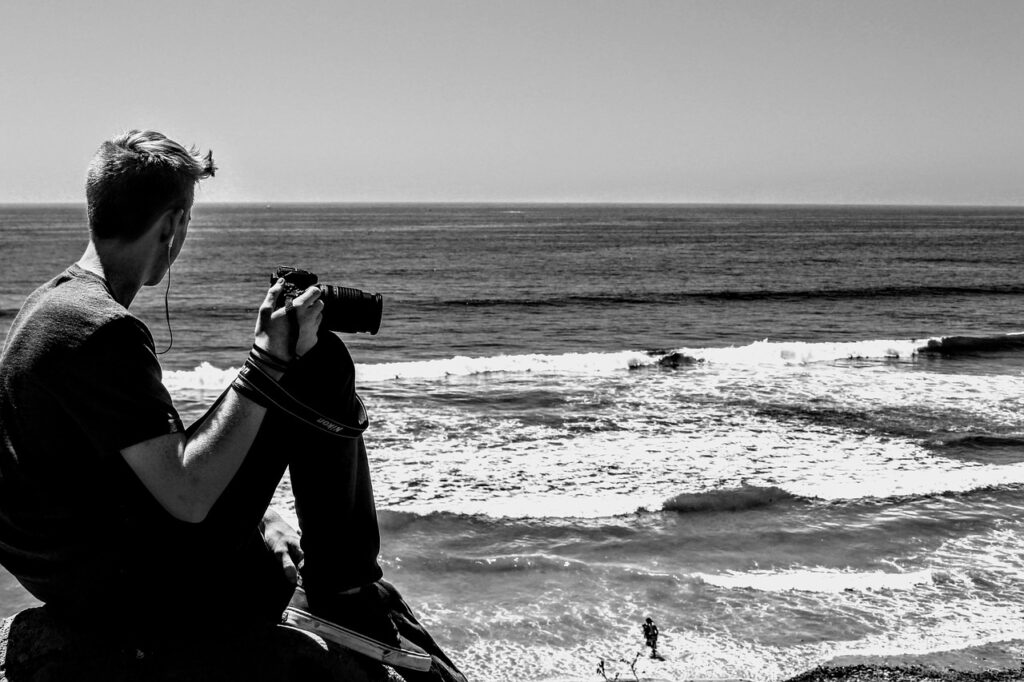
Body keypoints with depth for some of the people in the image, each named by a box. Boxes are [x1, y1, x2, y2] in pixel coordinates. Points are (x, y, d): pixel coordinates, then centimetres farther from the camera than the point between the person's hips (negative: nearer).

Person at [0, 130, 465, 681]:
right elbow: (188, 497, -26)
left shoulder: (54, 301, 11)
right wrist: (270, 363, -21)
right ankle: (344, 596, -1)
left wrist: (254, 514, 11)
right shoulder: (102, 331, -22)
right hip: (115, 583, -10)